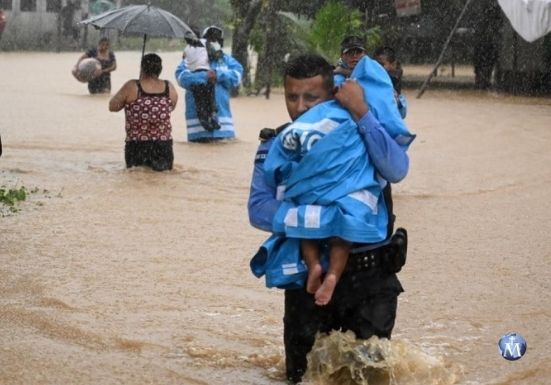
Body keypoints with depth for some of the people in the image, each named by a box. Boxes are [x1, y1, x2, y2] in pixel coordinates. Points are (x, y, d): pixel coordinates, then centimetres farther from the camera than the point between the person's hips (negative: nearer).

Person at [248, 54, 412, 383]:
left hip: (370, 279, -1)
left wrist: (362, 112, -26)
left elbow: (397, 170, -23)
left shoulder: (360, 133, -3)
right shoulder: (276, 146, -1)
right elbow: (259, 209, -14)